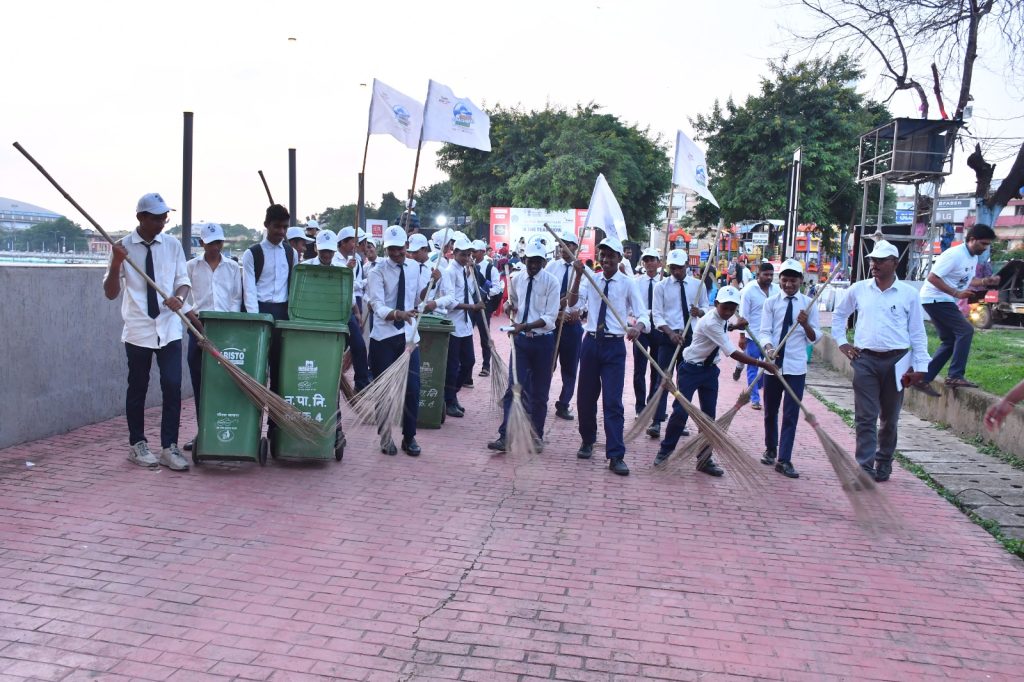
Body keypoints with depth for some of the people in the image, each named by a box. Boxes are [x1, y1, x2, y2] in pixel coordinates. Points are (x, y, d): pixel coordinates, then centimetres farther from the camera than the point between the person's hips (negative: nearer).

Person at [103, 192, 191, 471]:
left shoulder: (173, 245, 2)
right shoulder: (123, 247, -4)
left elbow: (183, 281, 8)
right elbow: (111, 293, -3)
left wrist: (179, 297, -14)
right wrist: (115, 264, -20)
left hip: (169, 328, 1)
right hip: (138, 329, -1)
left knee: (172, 387, -4)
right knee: (137, 388, 9)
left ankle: (169, 447, 5)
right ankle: (138, 445, 23)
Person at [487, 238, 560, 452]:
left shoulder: (551, 282, -10)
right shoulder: (517, 280, 3)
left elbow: (550, 317, -16)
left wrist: (525, 326, -26)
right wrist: (510, 306, 2)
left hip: (542, 340, -3)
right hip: (520, 339, 3)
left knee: (539, 392, 8)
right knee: (514, 387, -4)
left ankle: (536, 437, 22)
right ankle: (505, 436, -3)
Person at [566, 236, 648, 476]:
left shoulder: (627, 283, -3)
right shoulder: (591, 280, 6)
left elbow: (643, 315, -8)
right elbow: (573, 305, -7)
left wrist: (637, 328, -30)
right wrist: (578, 276, -16)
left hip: (614, 346, -3)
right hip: (591, 342, 3)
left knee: (613, 402, -8)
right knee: (586, 397, 13)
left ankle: (616, 456, -4)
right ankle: (587, 441, 34)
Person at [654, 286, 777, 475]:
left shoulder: (721, 319, -2)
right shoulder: (710, 323, -28)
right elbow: (733, 353, -31)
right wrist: (762, 364, -30)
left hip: (709, 369, 8)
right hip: (691, 369, -8)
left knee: (709, 414, 5)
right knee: (680, 411, -8)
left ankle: (704, 458, 12)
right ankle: (666, 450, 12)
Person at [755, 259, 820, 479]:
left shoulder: (809, 304, 1)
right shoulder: (771, 303, 1)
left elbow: (814, 338, 1)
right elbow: (764, 331, -4)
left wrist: (805, 324, -19)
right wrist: (768, 347, -25)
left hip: (796, 367, -1)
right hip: (772, 364, 1)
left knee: (791, 414, -2)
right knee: (770, 411, 14)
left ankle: (784, 460, 2)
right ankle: (770, 450, 33)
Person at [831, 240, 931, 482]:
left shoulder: (908, 293, 0)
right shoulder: (858, 289, 4)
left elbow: (917, 333, 3)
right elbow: (839, 314, 20)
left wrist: (920, 366, -1)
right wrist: (841, 342, 10)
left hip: (896, 361, 0)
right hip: (865, 360, 0)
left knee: (889, 418, 12)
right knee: (865, 417, -3)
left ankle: (884, 463, 26)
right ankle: (865, 468, -3)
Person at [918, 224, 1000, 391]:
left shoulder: (974, 258, 10)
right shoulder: (954, 254, -19)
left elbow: (968, 280, 20)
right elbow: (933, 278, -23)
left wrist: (986, 281, 2)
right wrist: (957, 293, -27)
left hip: (944, 301, 10)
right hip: (934, 299, -10)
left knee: (950, 342, 10)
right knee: (965, 330, -15)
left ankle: (923, 379, 12)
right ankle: (955, 376, -14)